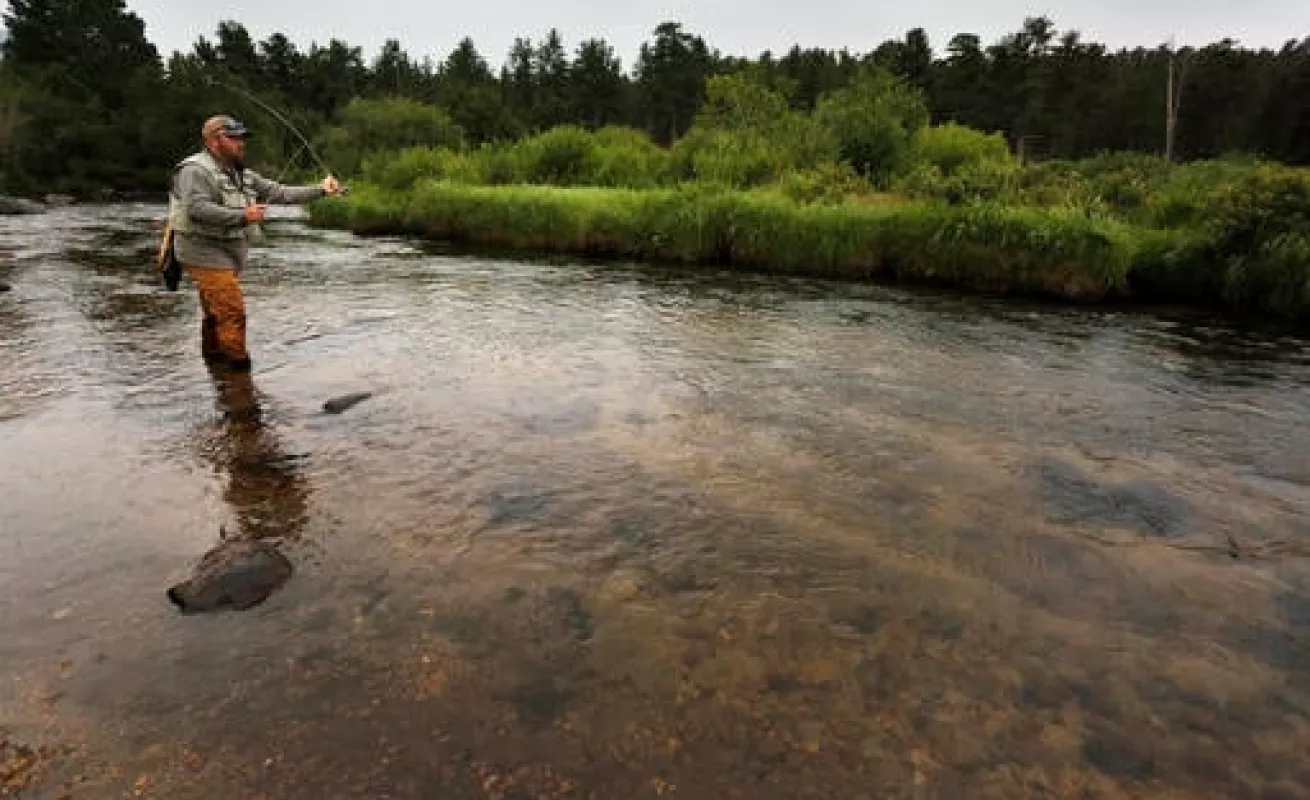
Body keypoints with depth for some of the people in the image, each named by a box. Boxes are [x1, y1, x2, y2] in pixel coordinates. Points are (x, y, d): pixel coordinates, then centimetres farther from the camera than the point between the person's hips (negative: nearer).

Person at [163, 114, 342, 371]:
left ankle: (213, 357, 32)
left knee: (215, 313, 19)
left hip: (229, 255, 9)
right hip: (205, 254, -9)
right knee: (232, 312, -14)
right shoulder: (196, 170, -12)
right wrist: (242, 216, -30)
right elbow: (197, 209, -25)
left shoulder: (242, 175, 15)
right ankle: (239, 365, -9)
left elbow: (279, 193, 10)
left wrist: (320, 189, 2)